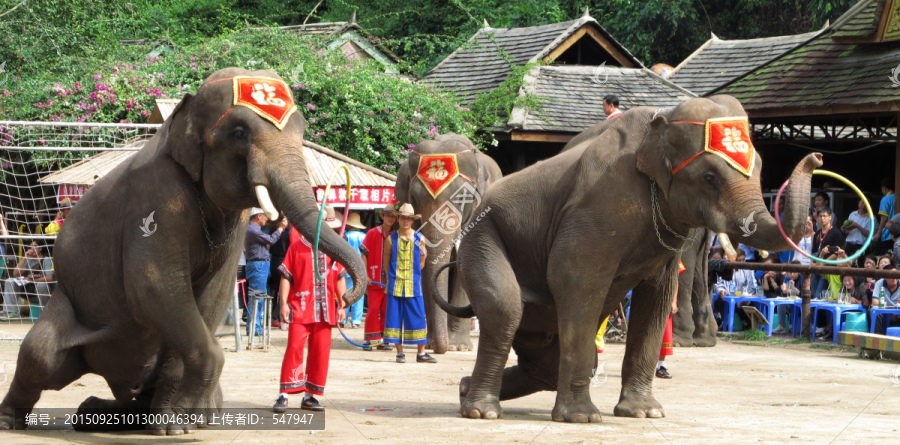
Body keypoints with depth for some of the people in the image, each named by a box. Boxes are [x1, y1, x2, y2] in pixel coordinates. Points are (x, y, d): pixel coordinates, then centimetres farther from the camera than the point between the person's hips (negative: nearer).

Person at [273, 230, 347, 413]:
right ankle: (283, 396, -10)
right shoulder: (296, 247, 4)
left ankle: (309, 397, 12)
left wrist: (342, 305, 10)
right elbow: (286, 277, 1)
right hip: (300, 308, -3)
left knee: (320, 352, 3)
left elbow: (340, 279, 15)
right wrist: (284, 303, -7)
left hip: (325, 310, 3)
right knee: (294, 348, -12)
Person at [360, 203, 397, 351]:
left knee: (387, 310, 3)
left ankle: (382, 340, 10)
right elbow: (364, 255, 1)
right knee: (373, 309, -4)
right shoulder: (372, 233, 1)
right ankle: (369, 340, 1)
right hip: (374, 280, -3)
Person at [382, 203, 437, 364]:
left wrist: (412, 276, 6)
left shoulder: (419, 239, 4)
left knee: (417, 317, -1)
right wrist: (391, 277, 4)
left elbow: (421, 263, 12)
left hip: (413, 286, 1)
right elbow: (386, 262, 9)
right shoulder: (391, 239, 2)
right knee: (395, 317, -1)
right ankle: (400, 353, 6)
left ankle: (421, 353, 5)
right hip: (395, 285, 0)